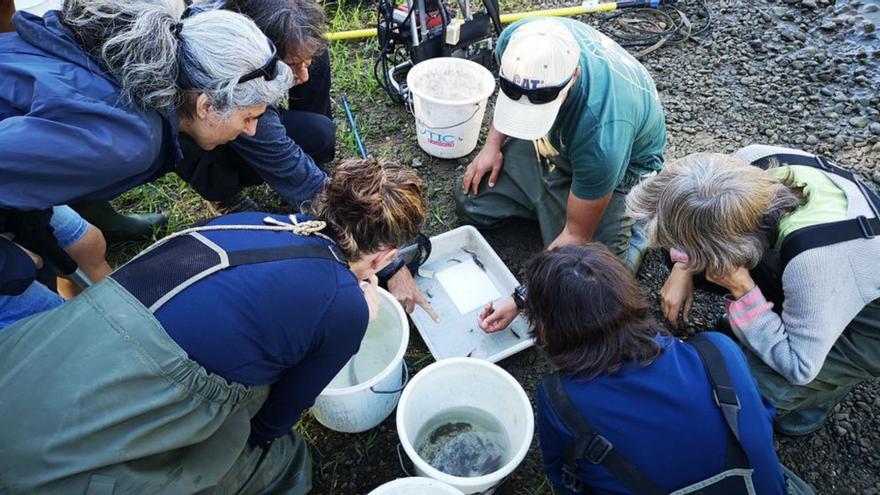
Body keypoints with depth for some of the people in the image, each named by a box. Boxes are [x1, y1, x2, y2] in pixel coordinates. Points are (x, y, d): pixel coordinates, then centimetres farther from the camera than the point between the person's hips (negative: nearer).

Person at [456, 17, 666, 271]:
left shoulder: (601, 134, -43)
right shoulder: (516, 40, -28)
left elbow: (577, 235, -30)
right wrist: (493, 144, -5)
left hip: (624, 160, -5)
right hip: (557, 135, 5)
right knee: (470, 202, -3)